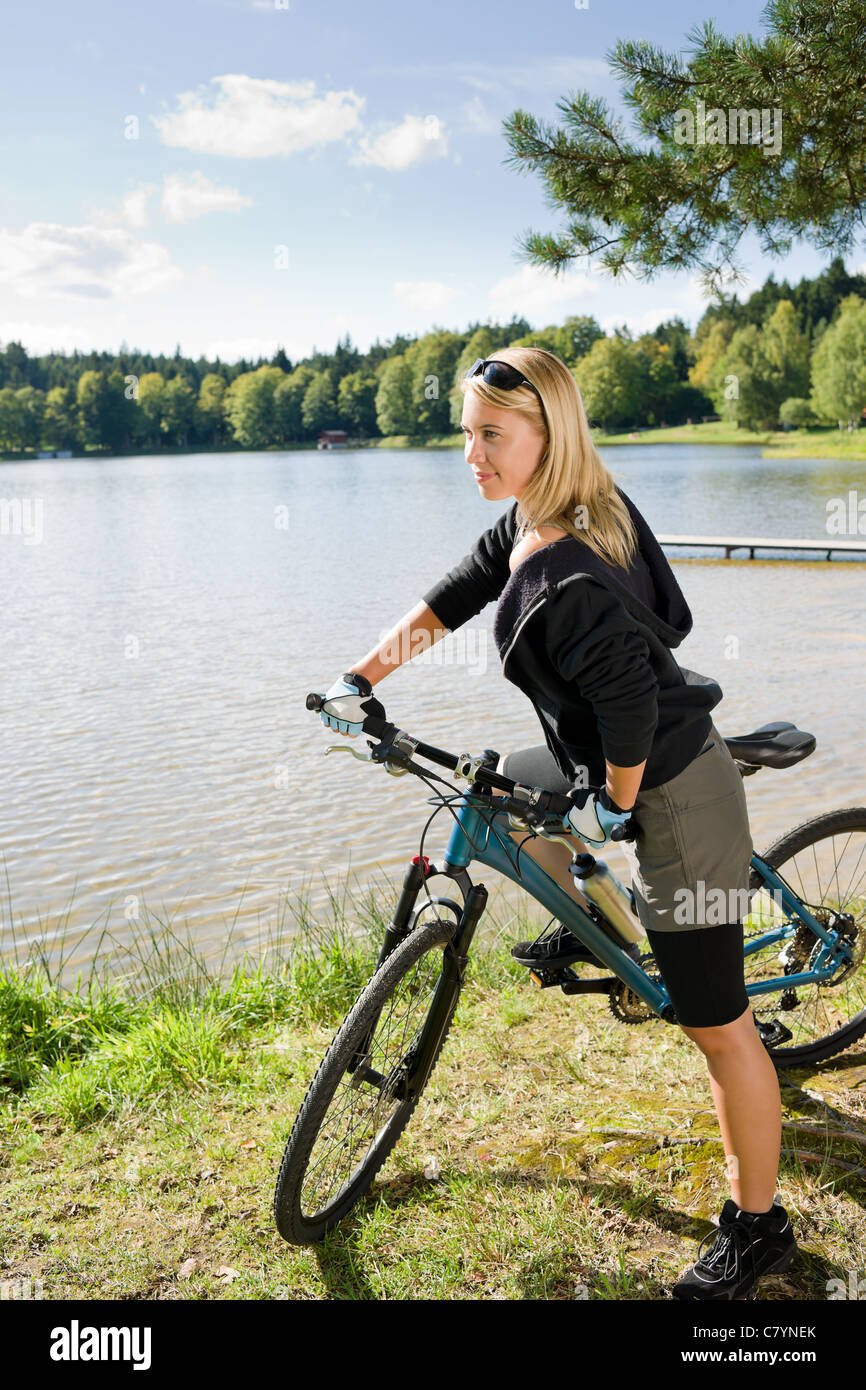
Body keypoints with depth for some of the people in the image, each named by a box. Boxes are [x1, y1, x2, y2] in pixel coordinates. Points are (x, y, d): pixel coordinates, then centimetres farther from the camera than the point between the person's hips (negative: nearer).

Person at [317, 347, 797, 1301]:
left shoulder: (570, 584, -31)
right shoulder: (533, 521, 0)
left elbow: (631, 709, -30)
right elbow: (453, 595, 9)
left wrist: (613, 806, -12)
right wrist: (361, 677, 10)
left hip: (672, 798, -10)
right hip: (612, 767, 10)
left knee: (716, 1026, 2)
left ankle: (757, 1229, 20)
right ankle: (585, 929, 45)